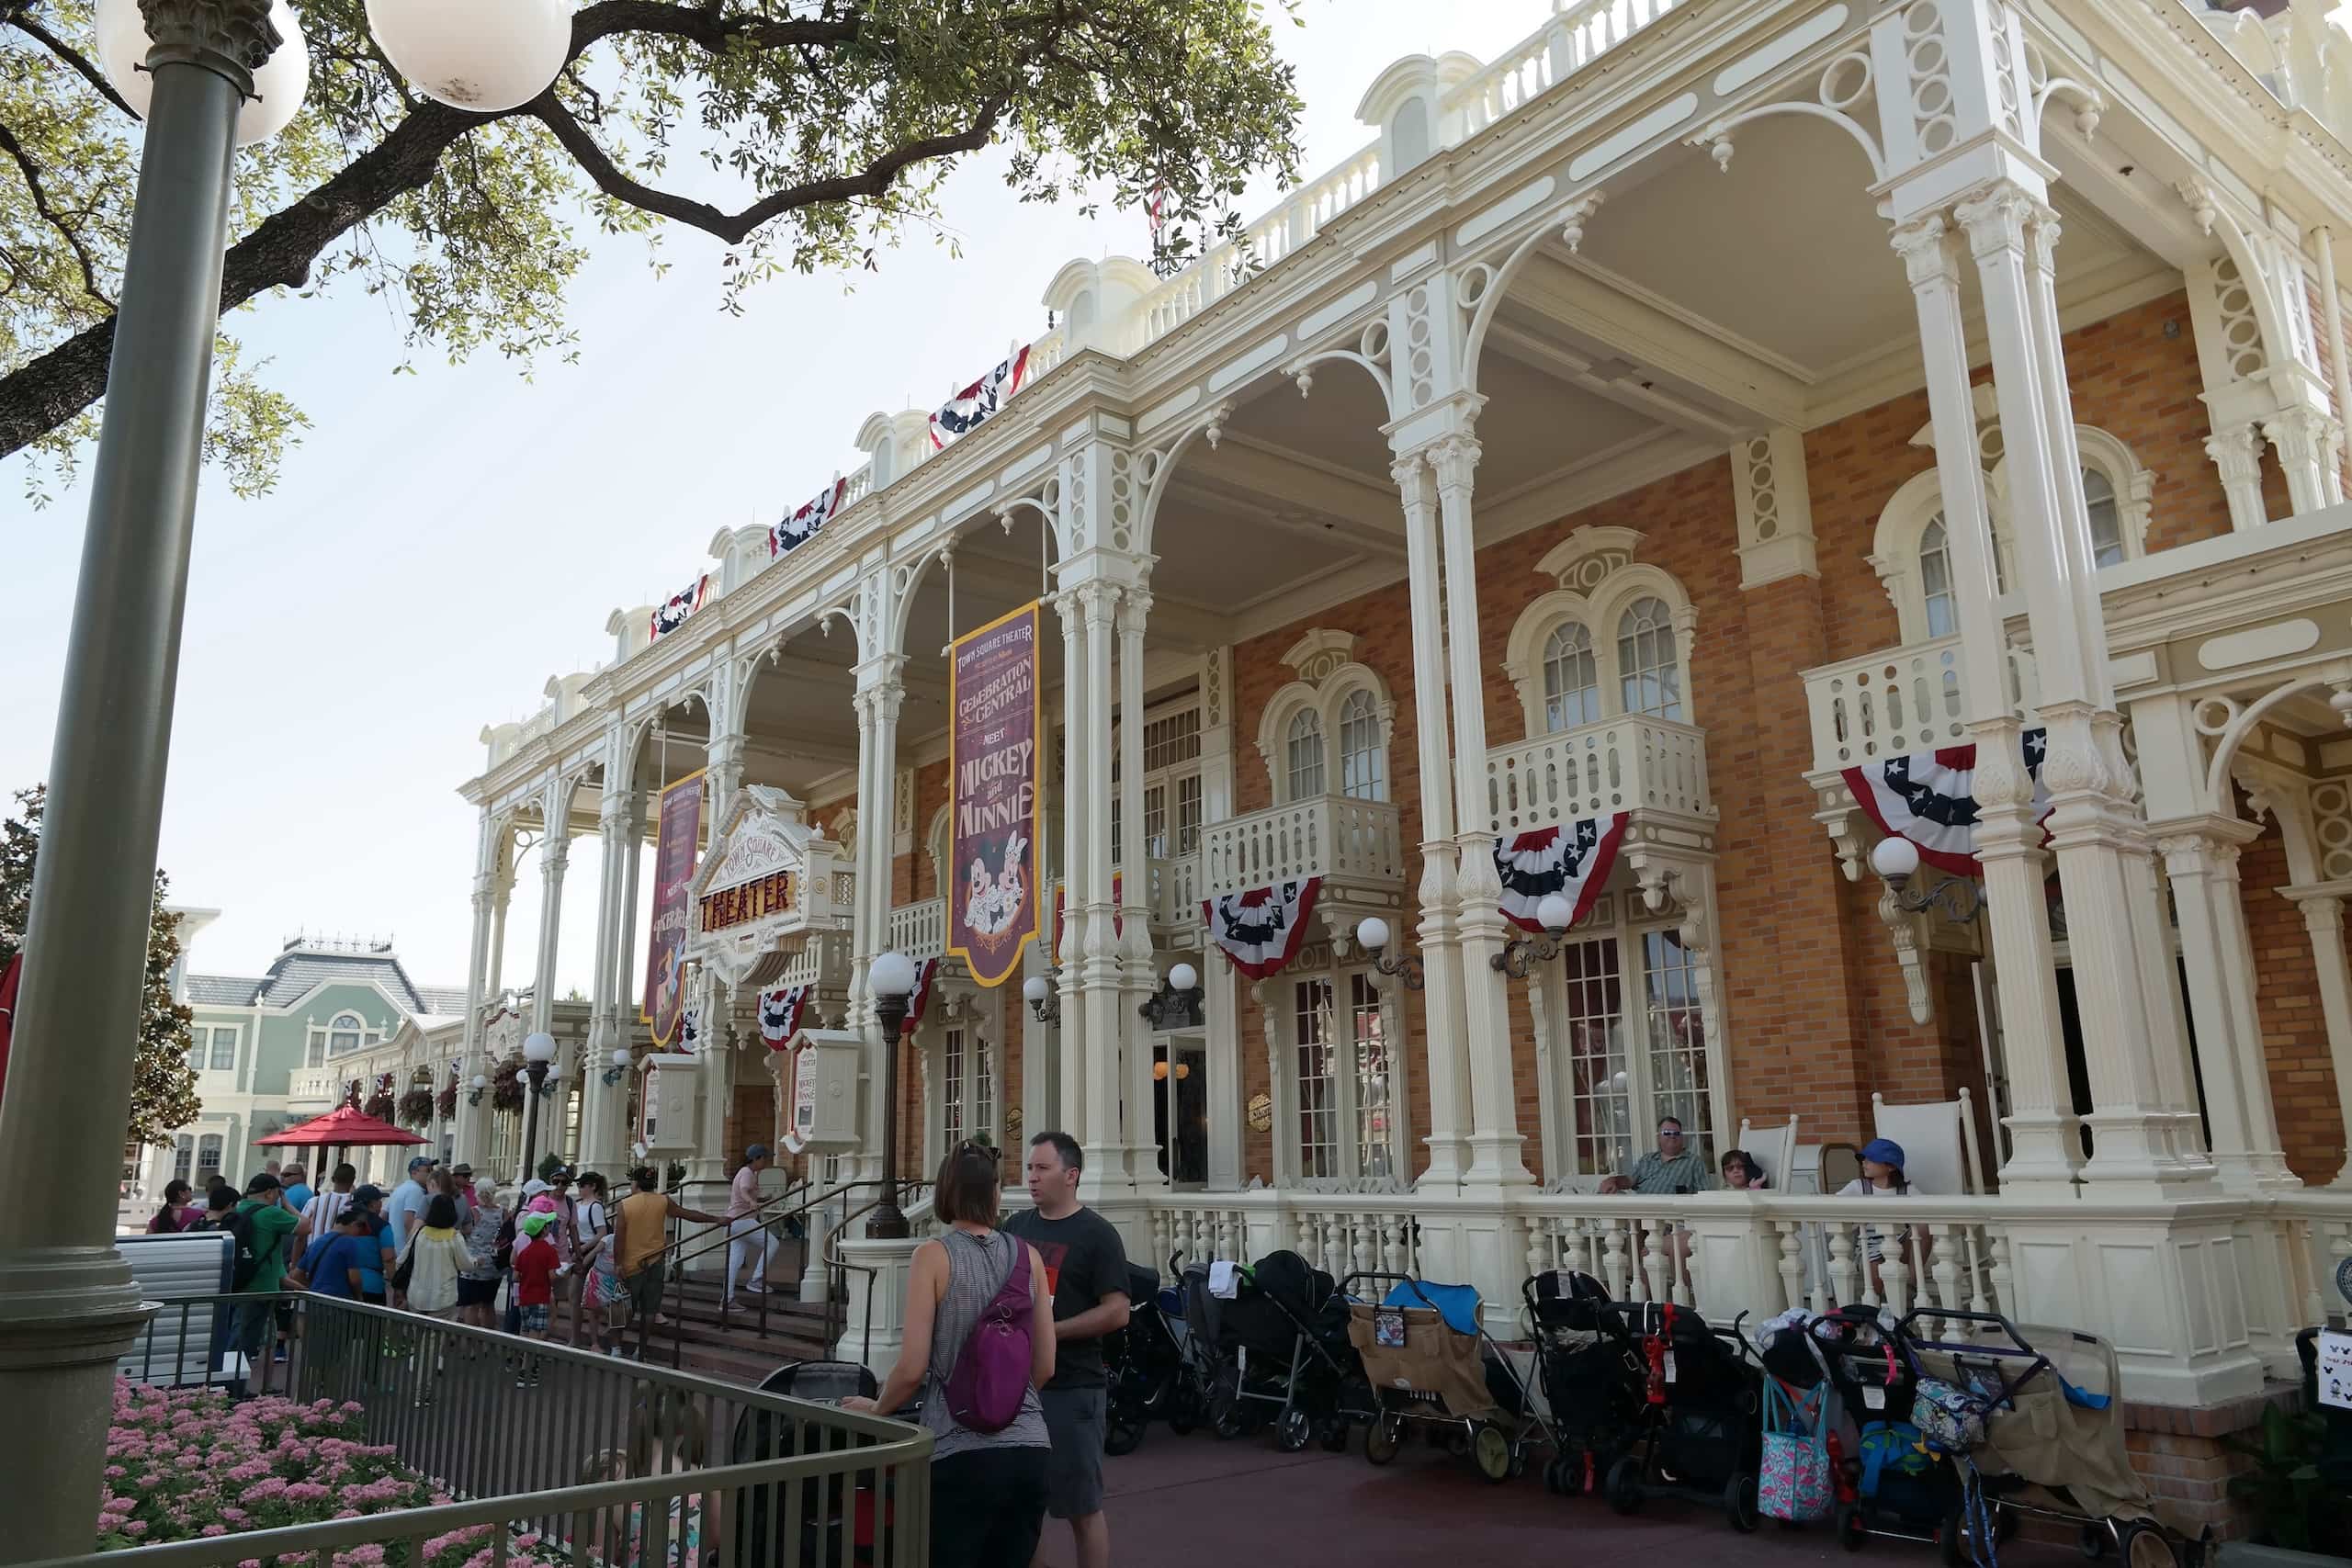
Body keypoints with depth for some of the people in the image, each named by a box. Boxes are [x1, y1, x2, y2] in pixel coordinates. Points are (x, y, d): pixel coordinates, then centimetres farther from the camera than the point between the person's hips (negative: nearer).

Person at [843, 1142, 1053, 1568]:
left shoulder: (934, 1256, -6)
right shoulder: (1027, 1256, 5)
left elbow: (912, 1369, -8)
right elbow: (1045, 1368, 9)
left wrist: (875, 1409, 11)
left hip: (962, 1452, -4)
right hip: (1031, 1450, 4)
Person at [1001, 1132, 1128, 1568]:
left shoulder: (1096, 1234, -6)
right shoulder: (1015, 1227, 11)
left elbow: (1117, 1312, -13)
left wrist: (1050, 1331, -17)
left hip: (1071, 1388, -5)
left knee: (1082, 1507, 4)